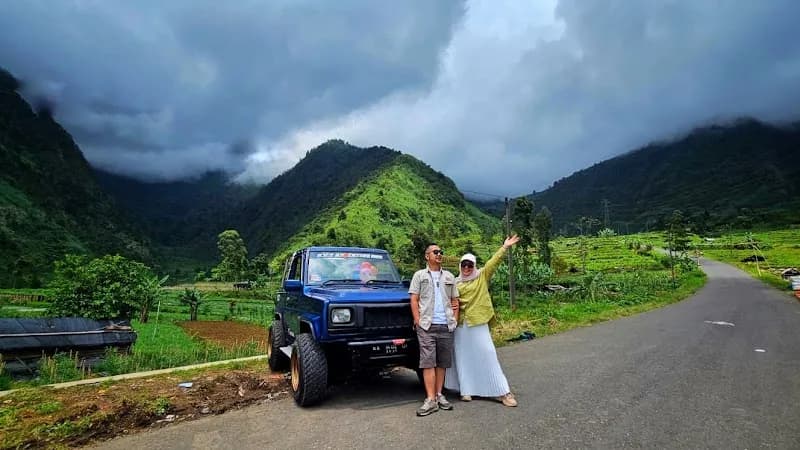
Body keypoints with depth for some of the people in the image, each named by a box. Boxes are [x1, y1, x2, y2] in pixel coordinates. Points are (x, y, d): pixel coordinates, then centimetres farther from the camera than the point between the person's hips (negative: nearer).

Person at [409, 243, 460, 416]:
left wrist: (455, 320, 5)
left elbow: (455, 301, 17)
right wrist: (418, 321, -8)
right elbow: (414, 300, 1)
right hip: (427, 326, -3)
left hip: (446, 326, 4)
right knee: (428, 362, -6)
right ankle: (430, 400, -4)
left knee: (442, 363, 8)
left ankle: (439, 395, 19)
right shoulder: (419, 275, 6)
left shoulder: (449, 277, 15)